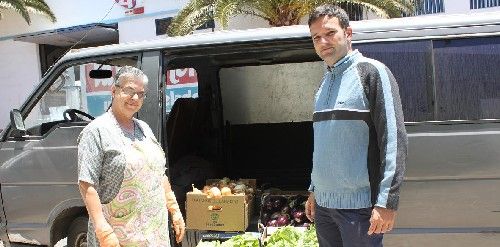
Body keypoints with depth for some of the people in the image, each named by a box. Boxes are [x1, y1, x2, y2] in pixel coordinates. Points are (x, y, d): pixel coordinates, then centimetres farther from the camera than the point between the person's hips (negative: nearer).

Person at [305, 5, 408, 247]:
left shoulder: (371, 71, -8)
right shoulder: (325, 82, 13)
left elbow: (394, 140, -15)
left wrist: (386, 202, -19)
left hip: (358, 206, -7)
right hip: (323, 204, 7)